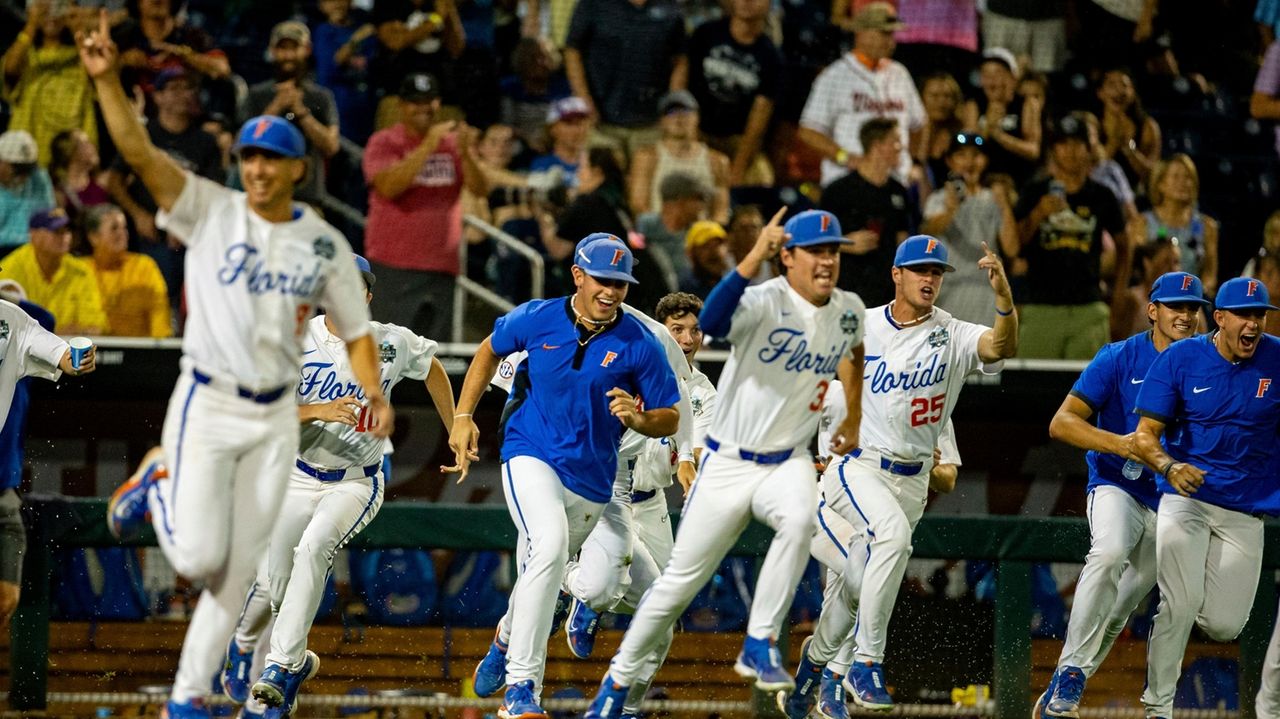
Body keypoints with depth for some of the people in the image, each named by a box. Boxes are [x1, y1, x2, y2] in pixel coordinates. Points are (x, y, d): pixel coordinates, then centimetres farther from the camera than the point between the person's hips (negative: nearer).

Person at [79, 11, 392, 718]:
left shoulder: (325, 244, 3)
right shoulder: (209, 210, -4)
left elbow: (354, 329, 9)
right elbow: (138, 151, -16)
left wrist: (375, 395, -9)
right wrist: (107, 79, -32)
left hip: (274, 417, 3)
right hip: (206, 404, -3)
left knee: (239, 565, 3)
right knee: (198, 555, -10)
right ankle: (156, 487, 23)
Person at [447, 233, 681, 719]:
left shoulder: (639, 345, -10)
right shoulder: (536, 319, -6)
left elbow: (670, 419, -4)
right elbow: (491, 350, 15)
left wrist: (637, 419, -26)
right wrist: (463, 417, 9)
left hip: (590, 479, 2)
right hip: (531, 457, -2)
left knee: (540, 574, 16)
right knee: (550, 547, -29)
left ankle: (508, 638, 53)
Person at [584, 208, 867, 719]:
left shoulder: (849, 311, -1)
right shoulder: (766, 302, -19)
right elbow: (712, 322, -41)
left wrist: (853, 417, 22)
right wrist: (754, 258, -48)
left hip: (788, 462, 3)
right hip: (728, 463, -3)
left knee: (799, 520, -32)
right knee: (681, 580, 3)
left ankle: (759, 647, -20)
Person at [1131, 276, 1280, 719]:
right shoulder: (1179, 359, -6)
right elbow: (1145, 435, -8)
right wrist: (1169, 467, -28)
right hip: (1185, 497, -2)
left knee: (1223, 625, -2)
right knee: (1180, 604, -18)